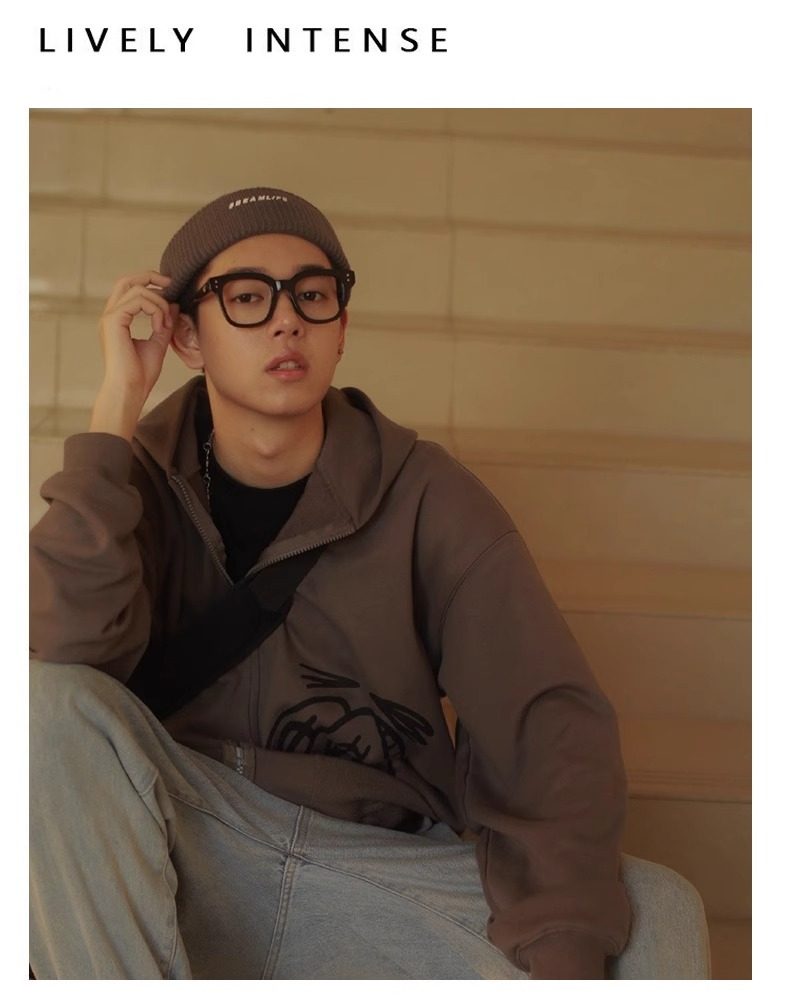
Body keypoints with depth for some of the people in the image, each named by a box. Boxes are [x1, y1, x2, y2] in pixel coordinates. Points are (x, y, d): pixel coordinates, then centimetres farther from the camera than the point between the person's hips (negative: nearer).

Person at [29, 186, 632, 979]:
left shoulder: (423, 497, -3)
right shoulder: (143, 474, 1)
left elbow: (551, 724, -10)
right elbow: (66, 649, -18)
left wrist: (558, 947, -25)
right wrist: (117, 406, -18)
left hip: (386, 865, -1)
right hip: (181, 847, 2)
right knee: (51, 702, -27)